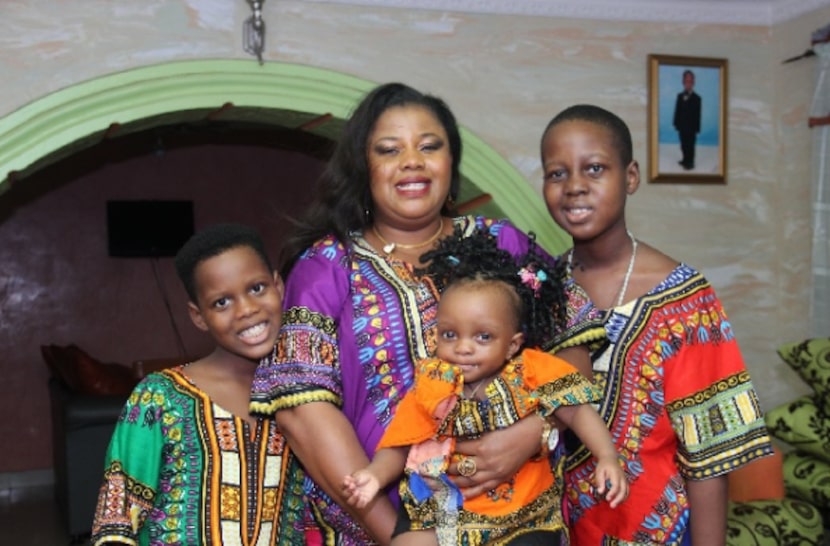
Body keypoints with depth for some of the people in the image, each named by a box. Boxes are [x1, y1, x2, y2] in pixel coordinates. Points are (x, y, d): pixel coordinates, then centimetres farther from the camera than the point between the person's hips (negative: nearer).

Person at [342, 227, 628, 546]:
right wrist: (375, 475, -18)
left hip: (523, 519, -1)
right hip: (442, 515, 1)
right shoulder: (430, 391, 0)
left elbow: (577, 411, -8)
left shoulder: (532, 373, -4)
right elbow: (398, 447, 2)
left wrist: (607, 457, -22)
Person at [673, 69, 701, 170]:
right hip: (682, 126, 4)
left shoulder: (696, 98, -7)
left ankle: (690, 162, 13)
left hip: (691, 127, -4)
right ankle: (686, 160, 27)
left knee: (690, 145, 2)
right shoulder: (680, 96, 6)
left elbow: (697, 114, -8)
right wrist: (676, 123, 3)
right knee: (683, 144, 12)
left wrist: (697, 128, -9)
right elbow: (677, 111, 7)